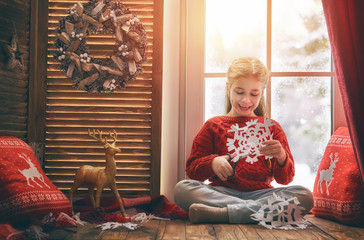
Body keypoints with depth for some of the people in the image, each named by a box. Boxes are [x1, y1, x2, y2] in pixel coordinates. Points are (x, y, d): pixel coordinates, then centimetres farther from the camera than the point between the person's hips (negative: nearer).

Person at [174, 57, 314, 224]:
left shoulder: (271, 127, 17)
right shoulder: (213, 126, 14)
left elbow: (285, 179, 13)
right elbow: (192, 170, 8)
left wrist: (281, 157, -9)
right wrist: (212, 162, -14)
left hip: (260, 193, 2)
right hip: (221, 192, -1)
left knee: (305, 196, -26)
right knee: (182, 188, -28)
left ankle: (221, 214, -33)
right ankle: (257, 210, -32)